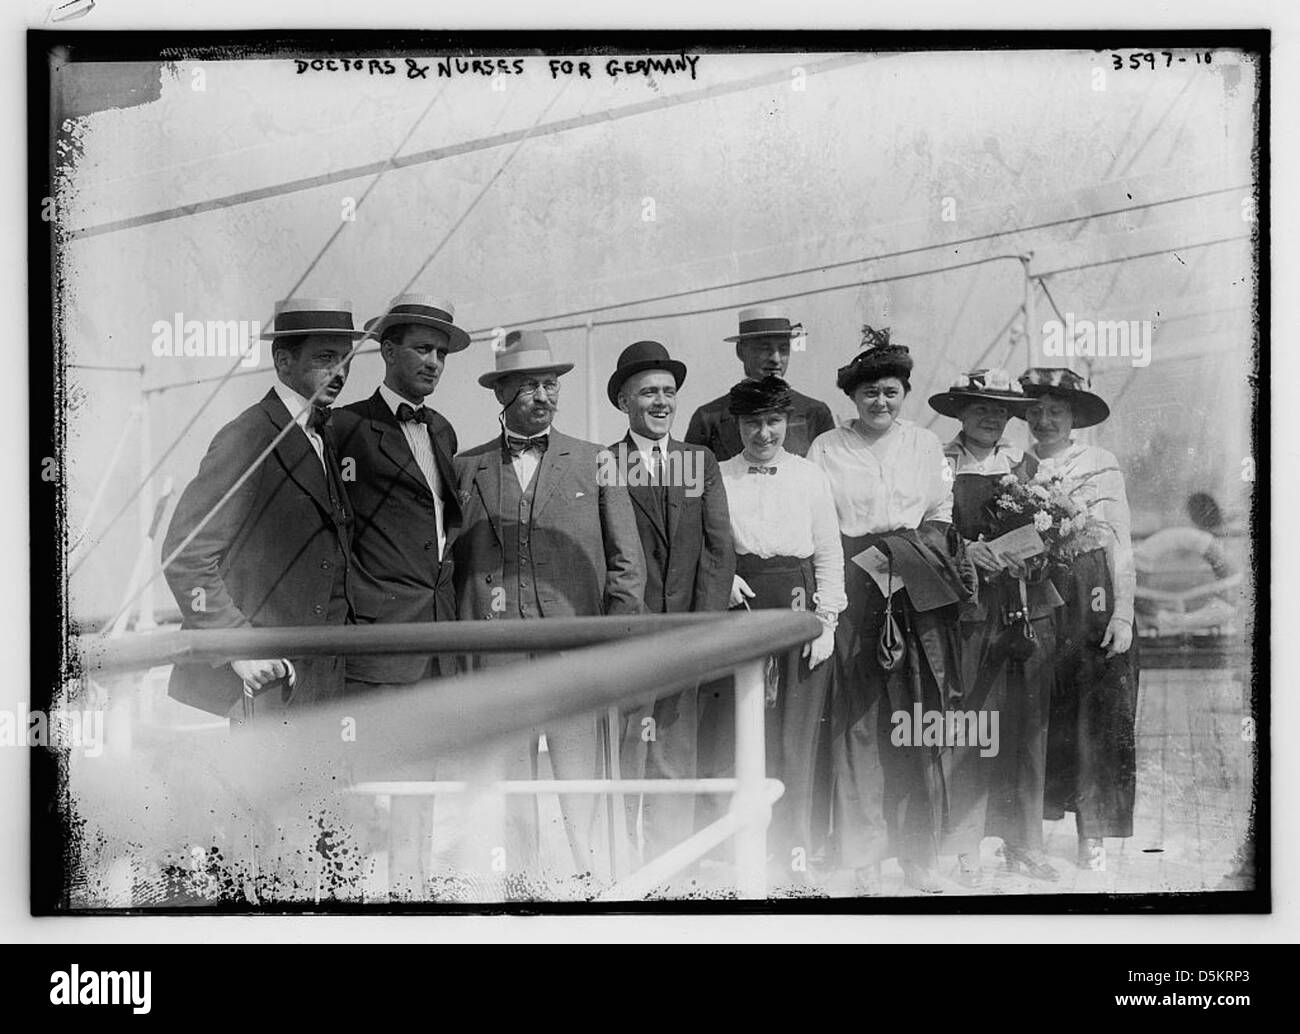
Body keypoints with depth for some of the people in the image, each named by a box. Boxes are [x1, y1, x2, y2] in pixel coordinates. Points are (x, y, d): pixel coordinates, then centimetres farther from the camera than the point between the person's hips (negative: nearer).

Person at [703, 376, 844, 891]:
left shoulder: (810, 477, 7)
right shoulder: (718, 477, 6)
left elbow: (829, 555, 8)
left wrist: (827, 622, 1)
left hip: (799, 606, 0)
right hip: (739, 604, 0)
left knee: (795, 739, 2)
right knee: (740, 733, -3)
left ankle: (794, 854, 12)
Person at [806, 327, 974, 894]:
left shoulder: (925, 445, 16)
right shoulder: (825, 449, 10)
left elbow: (941, 522, 13)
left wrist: (899, 559, -1)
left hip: (920, 595, 2)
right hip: (853, 592, -1)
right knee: (858, 720, -5)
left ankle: (919, 852, 8)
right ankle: (862, 853, 2)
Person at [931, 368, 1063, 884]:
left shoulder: (1025, 464, 16)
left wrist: (1030, 556, -4)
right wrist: (970, 551, -16)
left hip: (1029, 609, 4)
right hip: (970, 608, -4)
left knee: (1028, 729, 5)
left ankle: (1024, 844, 16)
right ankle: (965, 849, 6)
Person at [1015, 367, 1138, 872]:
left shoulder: (1101, 465, 2)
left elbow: (1121, 544, 1)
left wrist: (1123, 614, -6)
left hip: (1092, 599, -2)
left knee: (1094, 720, 0)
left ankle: (1093, 840, 9)